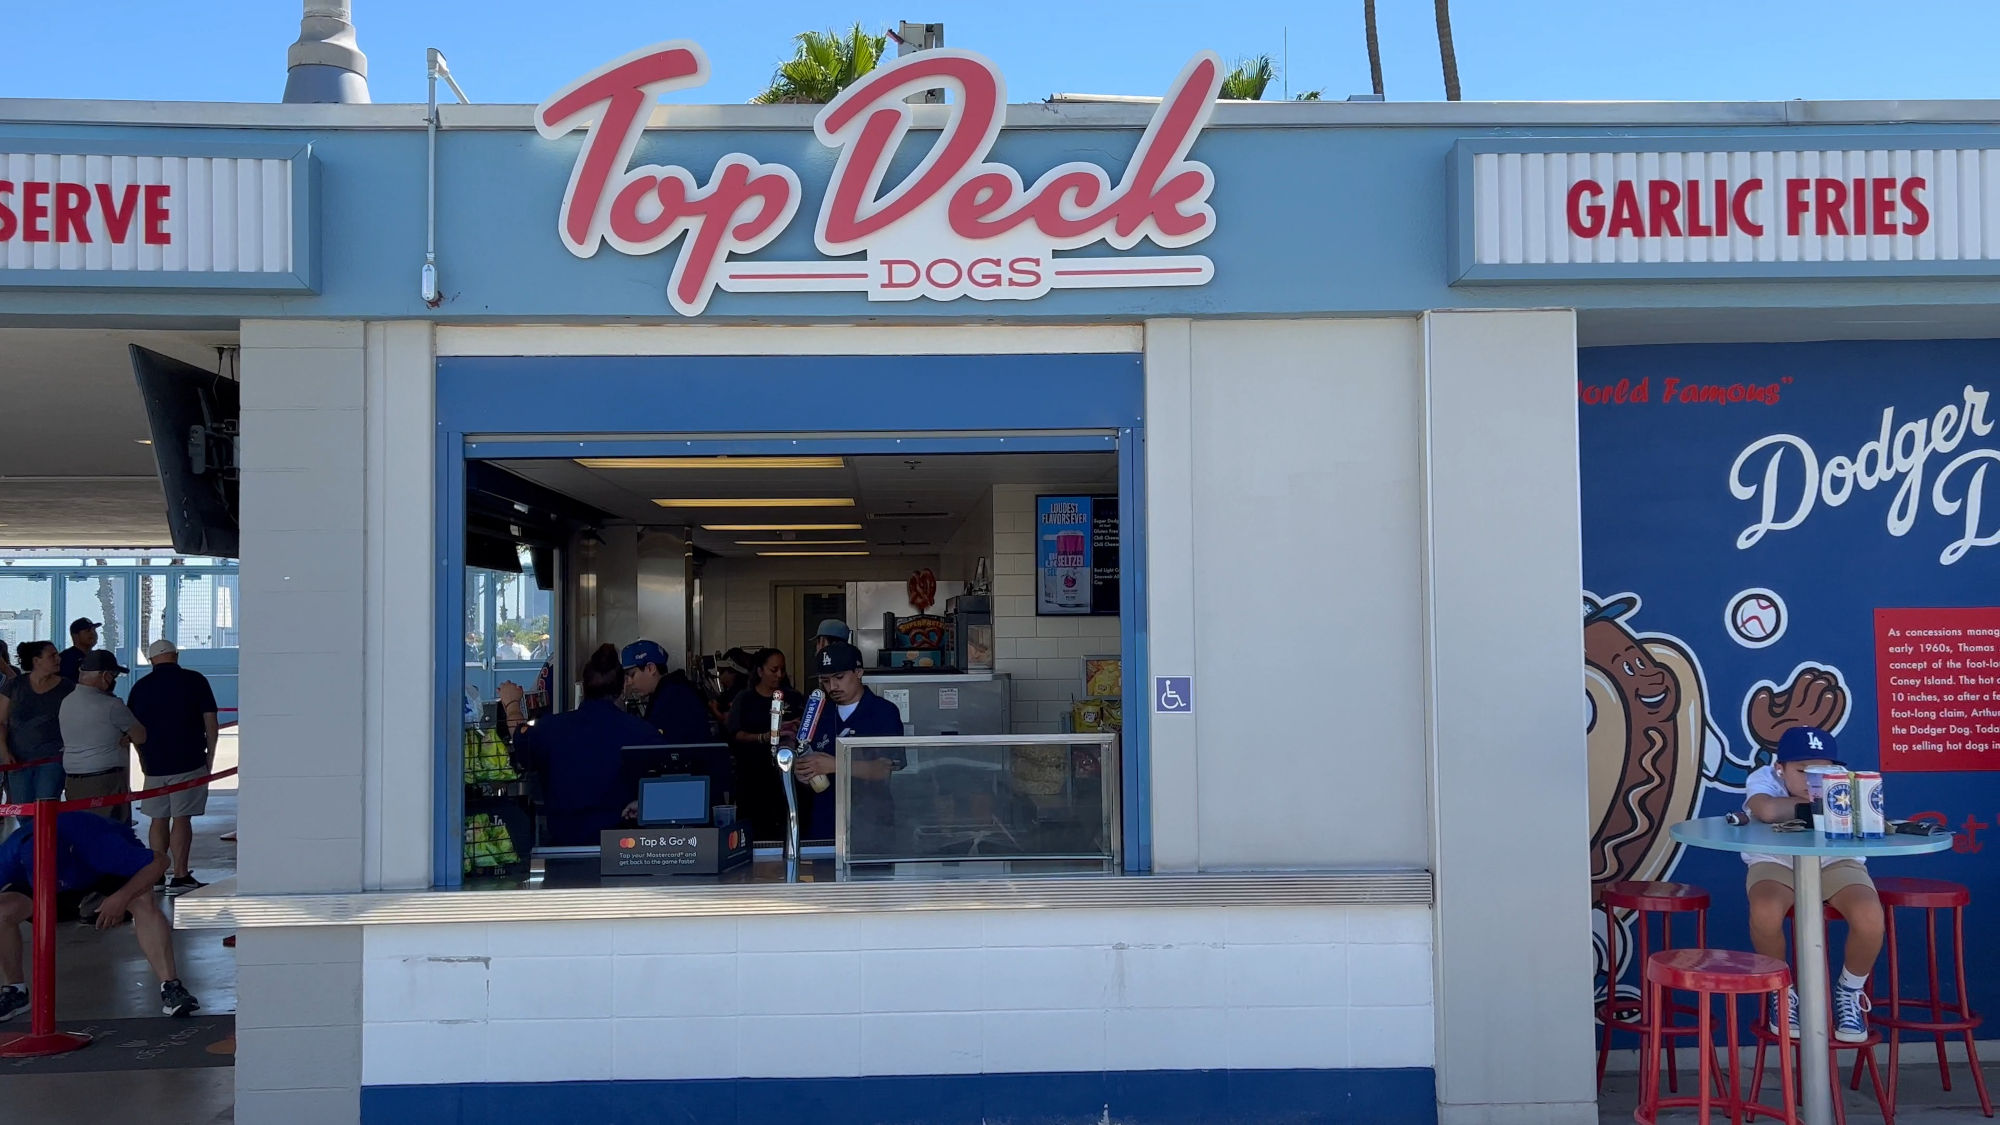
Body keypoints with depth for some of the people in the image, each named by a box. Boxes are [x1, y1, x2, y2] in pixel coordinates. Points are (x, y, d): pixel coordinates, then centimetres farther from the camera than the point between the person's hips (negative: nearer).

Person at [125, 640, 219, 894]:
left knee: (159, 819, 12)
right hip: (189, 762, -3)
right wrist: (210, 757, 6)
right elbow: (211, 723, -3)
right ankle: (180, 877, -4)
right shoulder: (195, 680, -2)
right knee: (181, 818, -3)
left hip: (155, 764, 3)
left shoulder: (141, 687, 5)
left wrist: (143, 761, 24)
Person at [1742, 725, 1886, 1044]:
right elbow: (1767, 810, -44)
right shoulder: (1764, 779, -23)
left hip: (1836, 863, 1)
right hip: (1775, 862, -1)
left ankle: (1850, 992, 5)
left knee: (1870, 919, -29)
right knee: (1765, 911, -36)